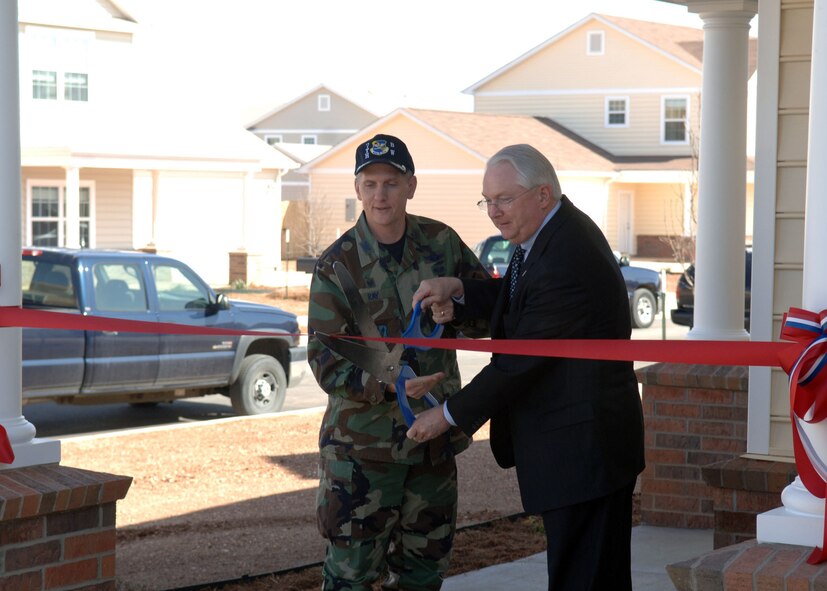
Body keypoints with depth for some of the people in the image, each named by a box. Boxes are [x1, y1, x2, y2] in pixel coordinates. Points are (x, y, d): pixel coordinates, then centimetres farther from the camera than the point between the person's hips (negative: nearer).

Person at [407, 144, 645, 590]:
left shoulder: (565, 260, -24)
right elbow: (515, 300, 20)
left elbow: (519, 362, -20)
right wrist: (457, 289, 0)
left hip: (583, 449, -10)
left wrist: (449, 415, -9)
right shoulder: (554, 233, 8)